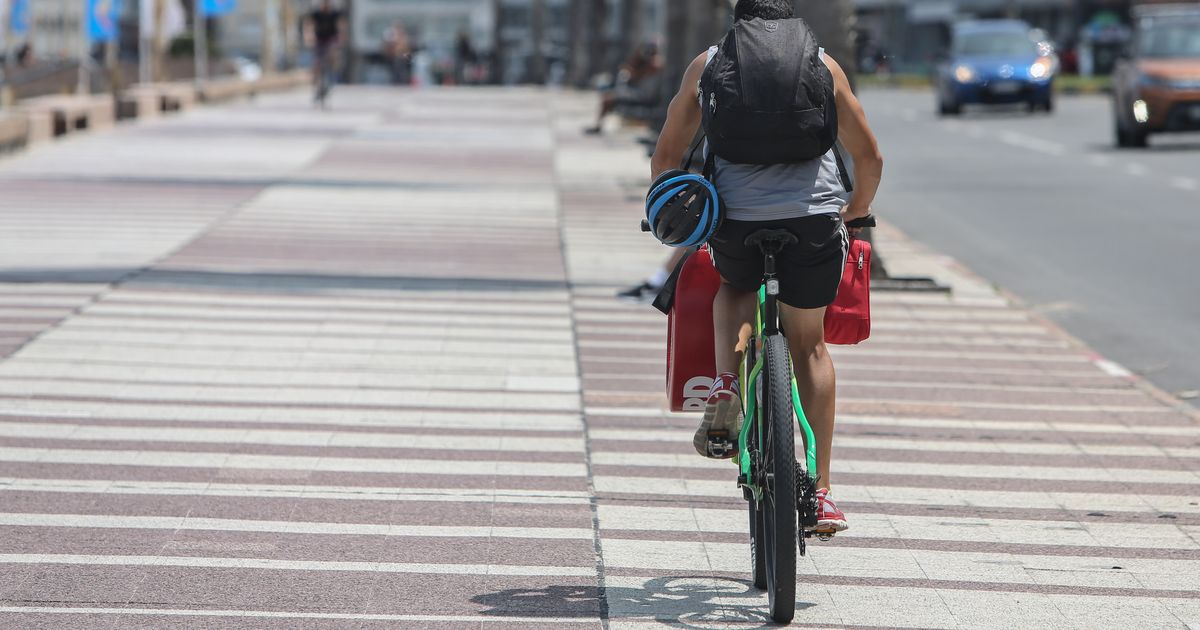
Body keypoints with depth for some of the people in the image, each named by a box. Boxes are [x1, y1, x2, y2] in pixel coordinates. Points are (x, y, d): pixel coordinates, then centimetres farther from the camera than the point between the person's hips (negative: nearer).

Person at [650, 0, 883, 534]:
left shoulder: (709, 64, 14)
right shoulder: (821, 65, 14)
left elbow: (664, 158, 13)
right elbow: (869, 157, 15)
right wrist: (858, 208, 33)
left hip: (734, 222, 0)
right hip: (814, 219, 0)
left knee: (734, 289, 34)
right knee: (809, 346, 16)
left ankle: (726, 378, 5)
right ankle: (821, 493, 13)